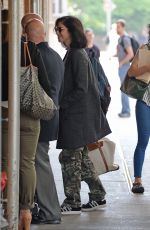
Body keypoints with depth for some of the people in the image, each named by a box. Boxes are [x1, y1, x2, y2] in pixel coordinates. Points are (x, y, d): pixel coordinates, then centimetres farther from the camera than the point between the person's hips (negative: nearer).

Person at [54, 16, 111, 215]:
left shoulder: (77, 55, -16)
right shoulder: (73, 54, 13)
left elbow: (81, 89, -19)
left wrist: (61, 104, -14)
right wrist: (61, 103, 11)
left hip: (77, 115, -10)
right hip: (74, 114, 10)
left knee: (70, 157, -4)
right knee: (81, 157, 14)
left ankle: (73, 203, 2)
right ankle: (98, 196, 21)